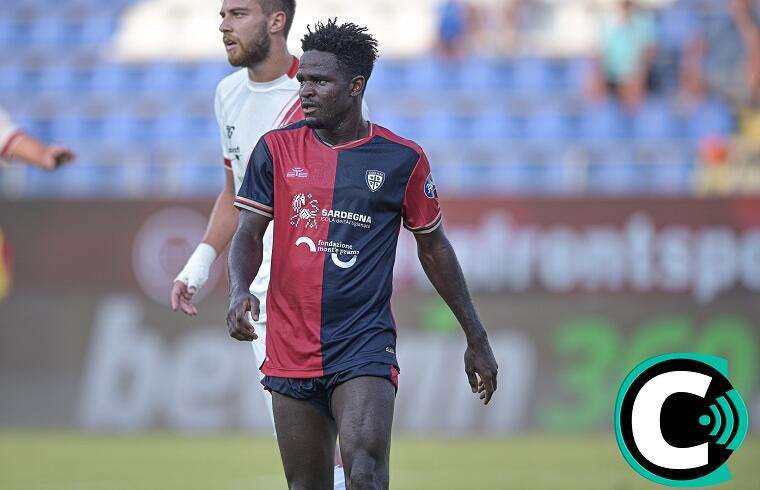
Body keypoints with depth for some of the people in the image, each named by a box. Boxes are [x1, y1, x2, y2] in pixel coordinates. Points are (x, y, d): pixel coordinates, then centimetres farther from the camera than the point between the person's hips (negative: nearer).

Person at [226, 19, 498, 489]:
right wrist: (239, 292, -20)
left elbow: (434, 247, 11)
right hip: (291, 353, 3)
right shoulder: (276, 150, 4)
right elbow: (249, 235, 2)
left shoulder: (403, 159, 0)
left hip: (365, 345, -3)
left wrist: (476, 337, 15)